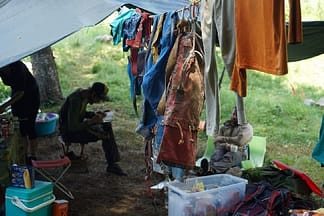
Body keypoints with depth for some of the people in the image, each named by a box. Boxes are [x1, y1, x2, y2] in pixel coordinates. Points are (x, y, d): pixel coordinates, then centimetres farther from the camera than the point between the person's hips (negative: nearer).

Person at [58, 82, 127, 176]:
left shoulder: (84, 94, 0)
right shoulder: (75, 100, -28)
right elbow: (72, 127, -29)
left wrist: (95, 114, 0)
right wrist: (91, 121, -24)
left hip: (78, 125, 9)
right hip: (69, 132, -9)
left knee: (107, 125, 1)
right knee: (105, 134, -17)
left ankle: (112, 164, 2)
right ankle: (112, 164, 0)